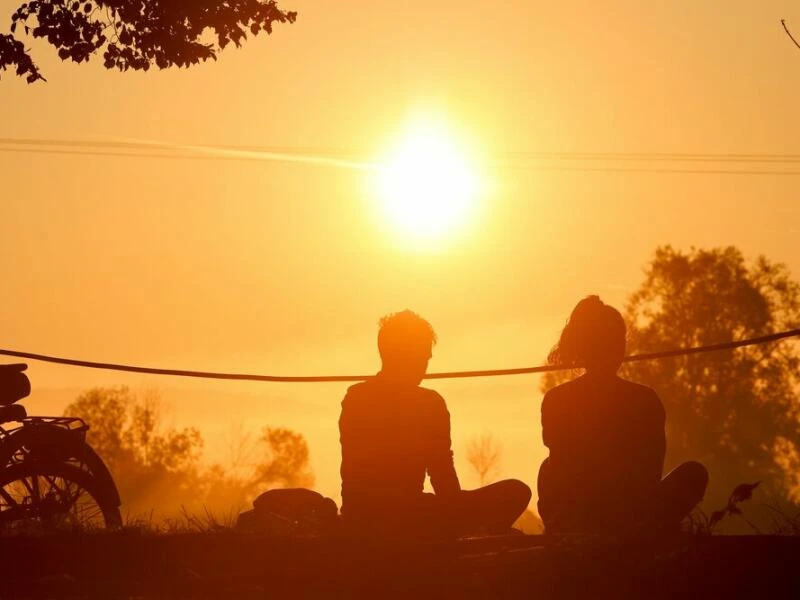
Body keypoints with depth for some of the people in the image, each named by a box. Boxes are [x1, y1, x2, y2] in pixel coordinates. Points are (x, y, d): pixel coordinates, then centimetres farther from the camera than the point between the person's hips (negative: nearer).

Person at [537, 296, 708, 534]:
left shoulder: (555, 401, -2)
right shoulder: (645, 400, -5)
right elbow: (651, 474, 2)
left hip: (567, 527, 2)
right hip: (632, 523, -2)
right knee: (694, 473, 26)